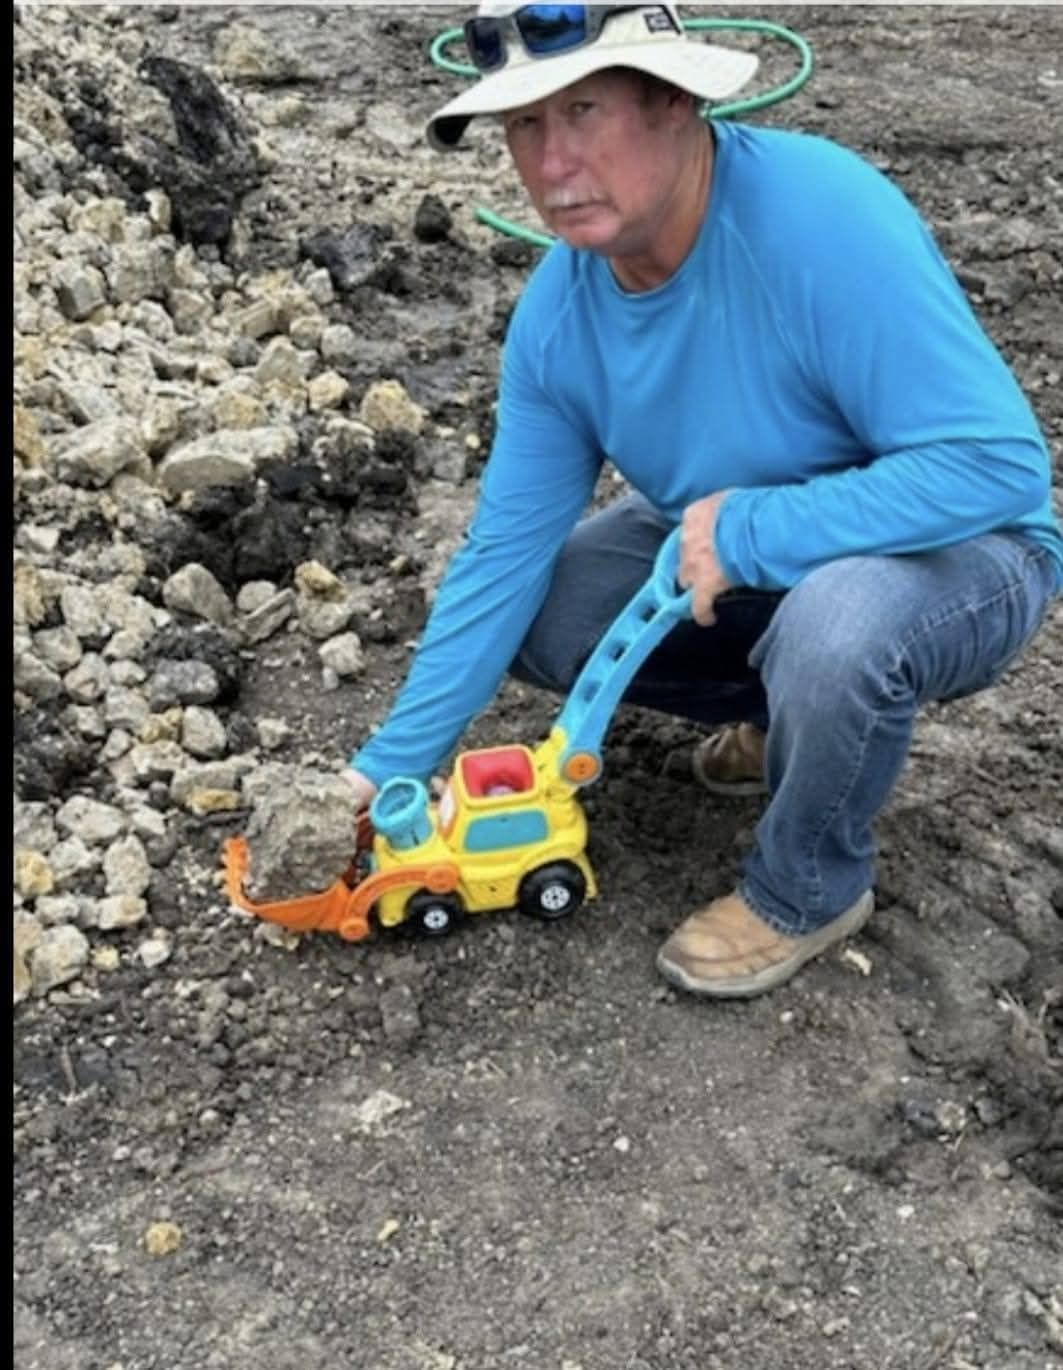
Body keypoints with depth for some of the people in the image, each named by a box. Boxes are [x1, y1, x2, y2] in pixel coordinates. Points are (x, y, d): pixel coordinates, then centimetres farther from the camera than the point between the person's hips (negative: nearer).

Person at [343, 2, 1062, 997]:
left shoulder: (822, 215, -32)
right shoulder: (556, 313, -13)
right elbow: (504, 554, -8)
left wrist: (747, 530, -32)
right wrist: (390, 768, -9)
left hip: (955, 554, -6)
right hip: (737, 559, 6)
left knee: (835, 619, -38)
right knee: (530, 610, -3)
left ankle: (808, 892, -6)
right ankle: (793, 709, 16)